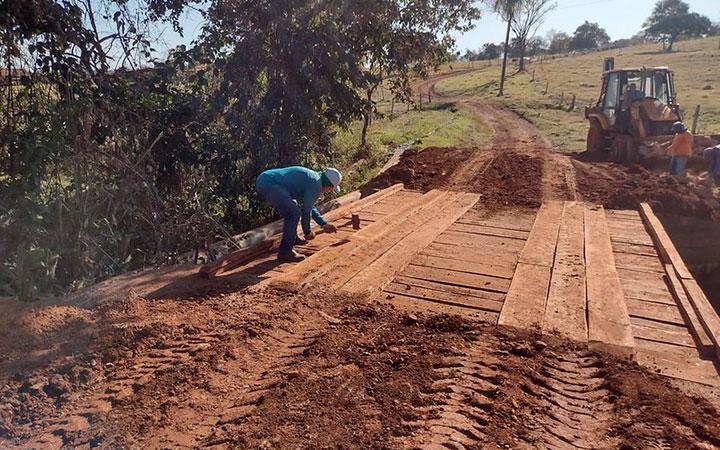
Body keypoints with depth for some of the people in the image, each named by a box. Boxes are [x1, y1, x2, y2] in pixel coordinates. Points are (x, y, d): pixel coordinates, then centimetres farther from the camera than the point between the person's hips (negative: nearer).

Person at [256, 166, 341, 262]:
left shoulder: (312, 178, 20)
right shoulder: (316, 185, -9)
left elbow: (309, 205, 30)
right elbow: (306, 210, -5)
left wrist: (324, 224, 30)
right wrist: (307, 231, 10)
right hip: (269, 183, -11)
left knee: (292, 208, 25)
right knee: (294, 213, -15)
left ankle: (293, 238, 37)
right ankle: (285, 252, -10)